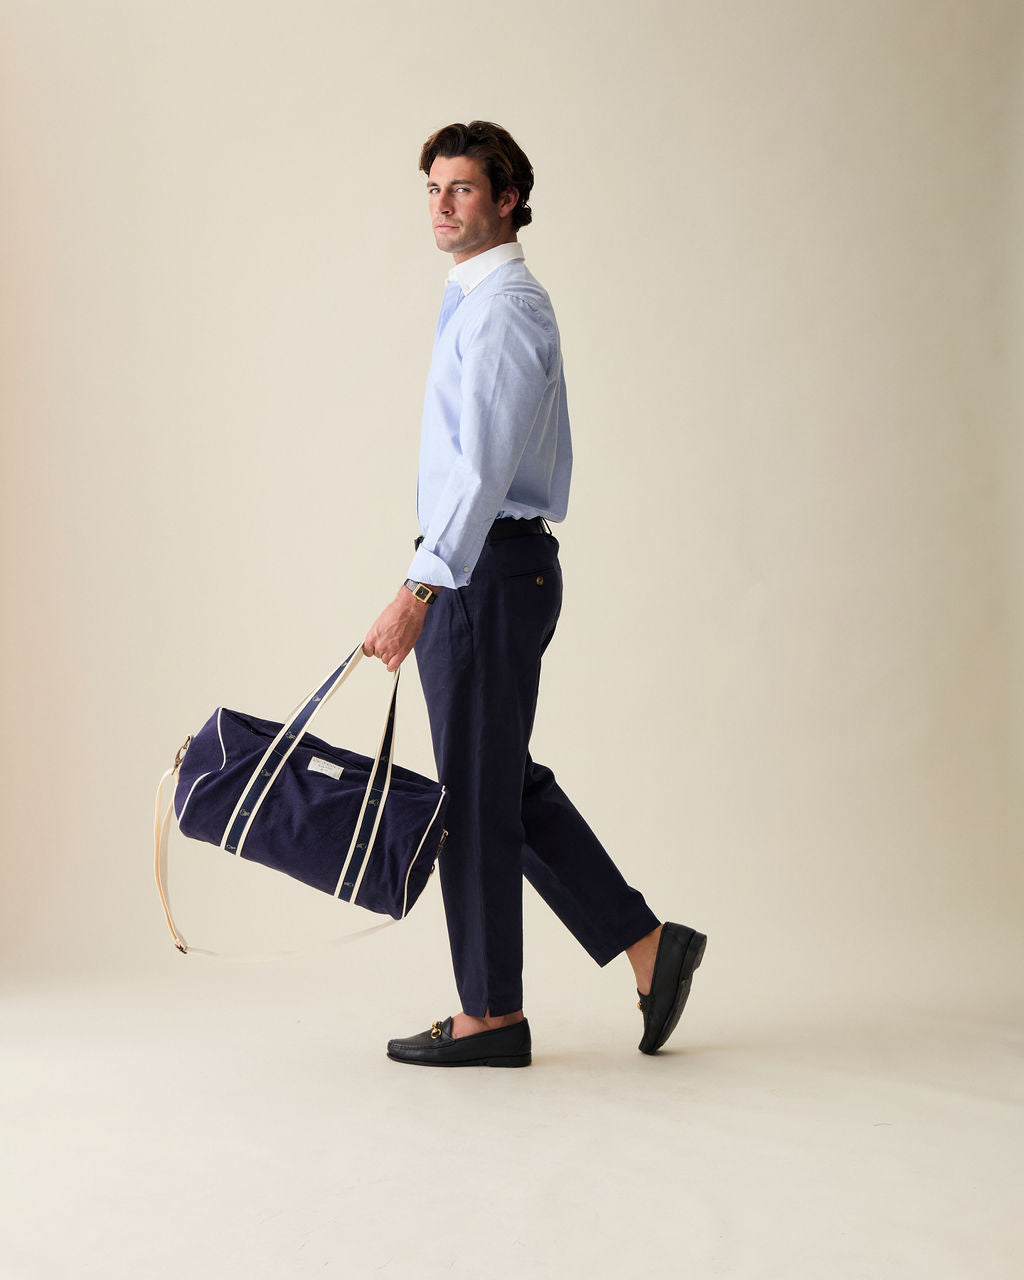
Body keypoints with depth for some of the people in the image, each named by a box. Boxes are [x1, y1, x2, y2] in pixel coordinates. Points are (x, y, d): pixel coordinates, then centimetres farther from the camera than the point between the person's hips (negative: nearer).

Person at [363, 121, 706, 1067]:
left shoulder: (503, 308, -14)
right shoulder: (478, 302, 18)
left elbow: (484, 466, -24)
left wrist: (419, 589, -29)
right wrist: (431, 584, 25)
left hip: (487, 570, -10)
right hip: (487, 567, 10)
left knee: (476, 792, -2)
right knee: (510, 784, 14)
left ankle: (491, 1015, 8)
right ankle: (647, 944, 19)